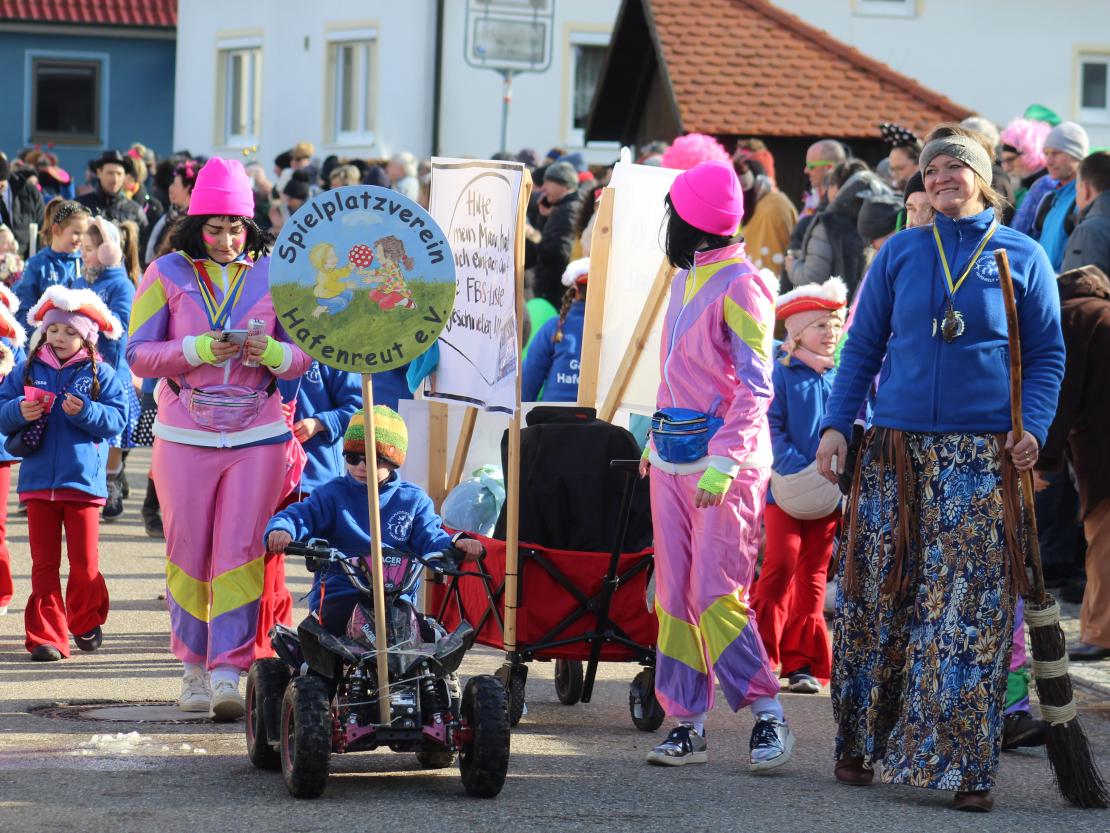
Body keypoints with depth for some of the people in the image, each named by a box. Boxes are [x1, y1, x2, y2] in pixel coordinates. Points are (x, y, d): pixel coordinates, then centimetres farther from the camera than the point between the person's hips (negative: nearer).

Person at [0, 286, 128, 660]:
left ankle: (87, 623, 26)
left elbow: (115, 419, -6)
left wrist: (85, 411, -22)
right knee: (44, 564, 2)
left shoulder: (100, 374, 1)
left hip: (83, 482, -2)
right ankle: (47, 636, 3)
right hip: (38, 481, 2)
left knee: (84, 562, 3)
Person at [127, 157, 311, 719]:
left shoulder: (273, 274, 6)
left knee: (240, 555, -7)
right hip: (184, 437, 0)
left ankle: (228, 672, -8)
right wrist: (199, 349, -16)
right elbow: (138, 353, -2)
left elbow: (303, 358, 8)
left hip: (258, 436, 0)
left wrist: (271, 352, -15)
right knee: (189, 555, 3)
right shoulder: (168, 273, 3)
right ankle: (194, 667, 17)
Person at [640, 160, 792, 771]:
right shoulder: (686, 278, 16)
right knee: (673, 595, 5)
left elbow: (756, 388, -16)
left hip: (726, 464, -9)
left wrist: (724, 460, -24)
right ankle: (685, 724, 8)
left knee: (717, 596, -13)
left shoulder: (740, 285, -11)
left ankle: (767, 715, -4)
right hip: (674, 461, 9)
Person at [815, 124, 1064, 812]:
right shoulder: (901, 252, 8)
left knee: (973, 611, -4)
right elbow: (863, 346, 10)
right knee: (877, 601, 4)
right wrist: (837, 425, 0)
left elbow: (1048, 354, 5)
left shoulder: (1021, 257, 4)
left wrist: (1034, 428, -9)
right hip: (897, 453, 2)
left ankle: (964, 764, 1)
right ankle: (862, 743, 17)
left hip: (983, 460, -2)